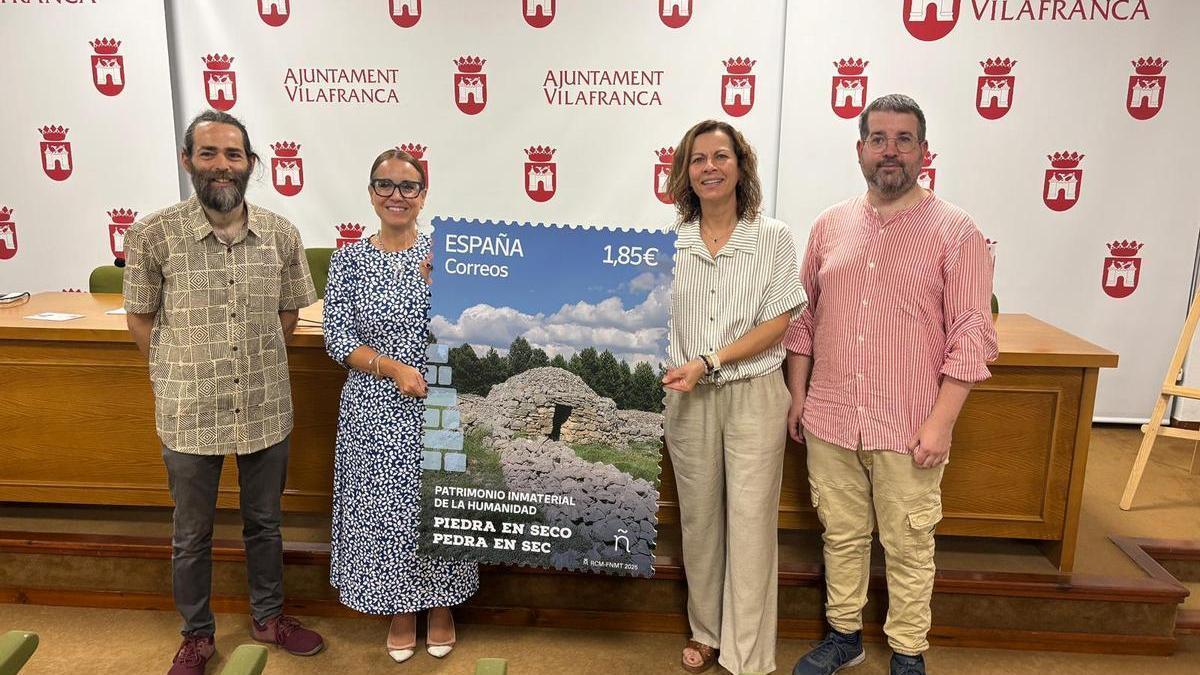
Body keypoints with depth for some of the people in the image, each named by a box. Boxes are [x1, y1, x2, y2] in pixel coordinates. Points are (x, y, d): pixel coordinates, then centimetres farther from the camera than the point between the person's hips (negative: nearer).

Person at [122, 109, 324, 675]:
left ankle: (268, 617, 41)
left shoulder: (281, 235, -5)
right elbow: (141, 320, 0)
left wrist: (257, 365, 7)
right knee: (192, 535, 16)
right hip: (189, 414, -2)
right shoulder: (153, 236, -11)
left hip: (266, 409, 2)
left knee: (264, 523, 19)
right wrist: (184, 374, 1)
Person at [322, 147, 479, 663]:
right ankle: (401, 611, 31)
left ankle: (441, 606, 32)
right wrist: (395, 368, -15)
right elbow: (337, 340, -3)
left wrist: (437, 286, -19)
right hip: (377, 408, 1)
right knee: (384, 507, 9)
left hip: (438, 405, 0)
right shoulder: (349, 260, 0)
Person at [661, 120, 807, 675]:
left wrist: (707, 362, -16)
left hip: (753, 395, -2)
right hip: (688, 398, 3)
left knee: (750, 523, 1)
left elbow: (777, 324, -8)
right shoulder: (671, 242, 2)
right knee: (699, 519, 12)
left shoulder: (772, 238, -4)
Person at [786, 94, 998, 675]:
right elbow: (803, 317, 12)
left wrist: (941, 422, -13)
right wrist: (797, 395, 9)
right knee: (841, 535, 17)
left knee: (909, 547, 9)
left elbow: (971, 335, -8)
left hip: (908, 428, -3)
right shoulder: (830, 225, 6)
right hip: (829, 421, 4)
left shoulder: (955, 231, -5)